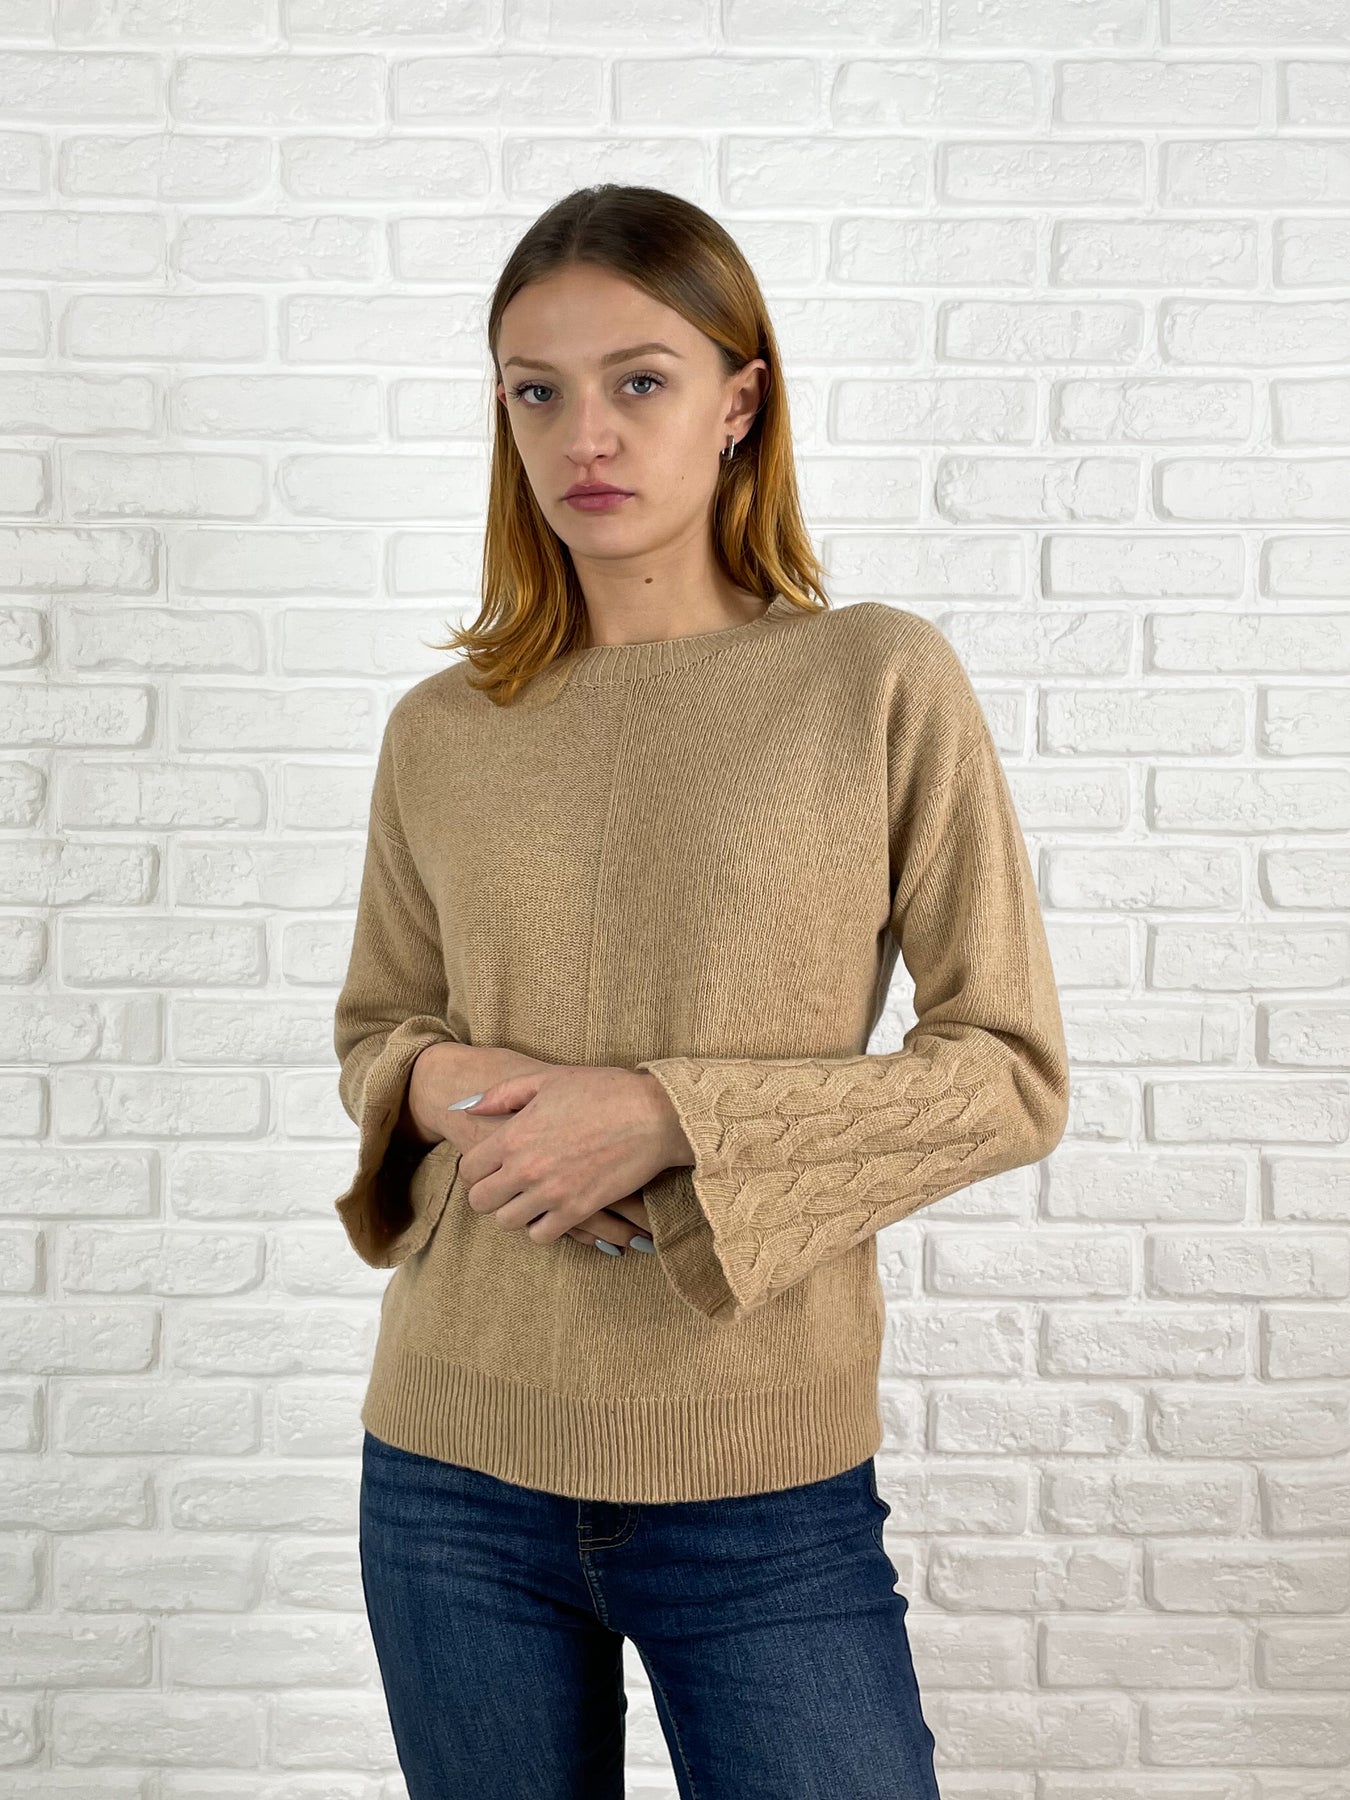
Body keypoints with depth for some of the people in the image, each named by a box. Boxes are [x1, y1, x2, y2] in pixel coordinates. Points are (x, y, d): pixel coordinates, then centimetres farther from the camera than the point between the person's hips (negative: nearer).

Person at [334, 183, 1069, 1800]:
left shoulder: (880, 681, -6)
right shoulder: (441, 730, 2)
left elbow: (1014, 1071, -6)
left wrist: (672, 1116, -17)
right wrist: (450, 1088, -8)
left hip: (762, 1489, -2)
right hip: (453, 1476, 3)